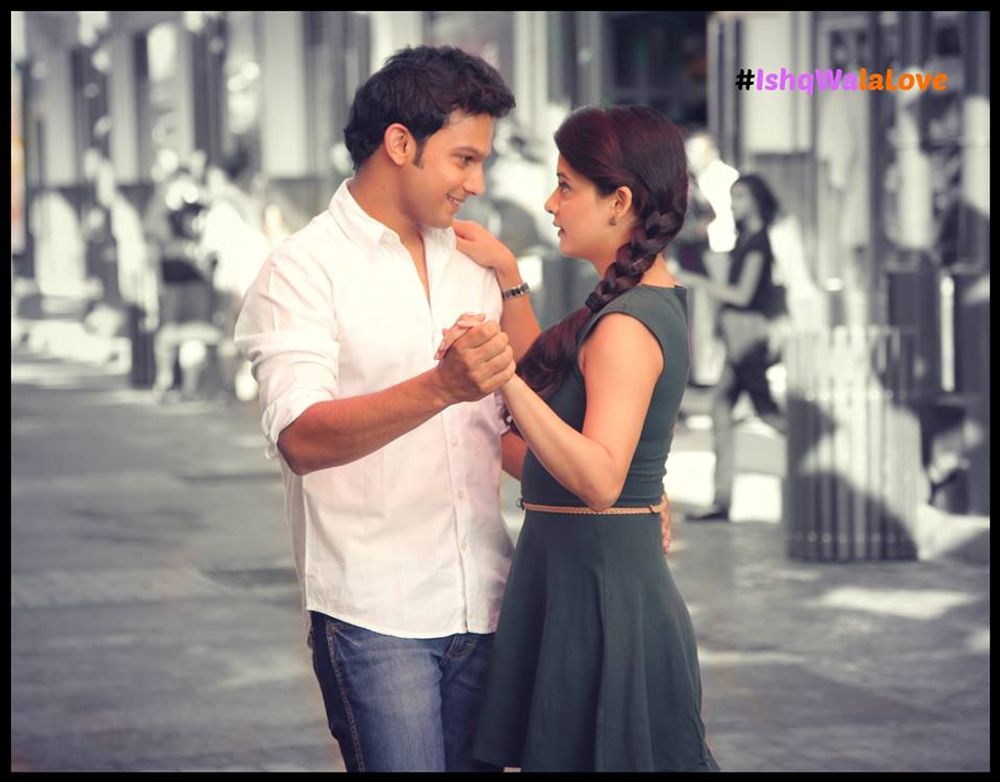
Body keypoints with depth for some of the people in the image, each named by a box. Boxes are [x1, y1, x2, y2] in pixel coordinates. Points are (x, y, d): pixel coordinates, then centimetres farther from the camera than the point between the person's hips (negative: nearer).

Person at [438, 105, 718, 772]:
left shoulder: (628, 324, -19)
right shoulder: (656, 300, 10)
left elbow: (599, 478, -31)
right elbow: (555, 381, 26)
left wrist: (504, 380, -37)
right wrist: (509, 276, 24)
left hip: (597, 583, -10)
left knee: (593, 754, -1)